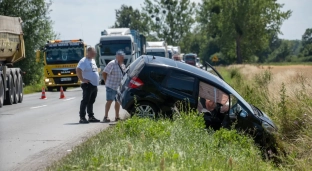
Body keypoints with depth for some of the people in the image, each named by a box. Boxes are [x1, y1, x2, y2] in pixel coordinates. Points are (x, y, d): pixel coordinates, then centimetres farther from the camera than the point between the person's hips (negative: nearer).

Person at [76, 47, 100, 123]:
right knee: (85, 101, -8)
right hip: (88, 85, -9)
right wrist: (82, 79, -24)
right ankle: (82, 118, -7)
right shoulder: (84, 61, -14)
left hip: (94, 85, 9)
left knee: (91, 101, 14)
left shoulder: (93, 60, 16)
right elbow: (78, 70, -26)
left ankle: (91, 117, 21)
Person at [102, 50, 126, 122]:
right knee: (109, 101, -7)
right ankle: (106, 117, -6)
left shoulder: (122, 65, 11)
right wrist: (107, 82, -4)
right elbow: (104, 73, -10)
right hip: (111, 86, -7)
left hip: (119, 87, 7)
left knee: (118, 101, 11)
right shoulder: (112, 64, -12)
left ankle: (117, 117, 19)